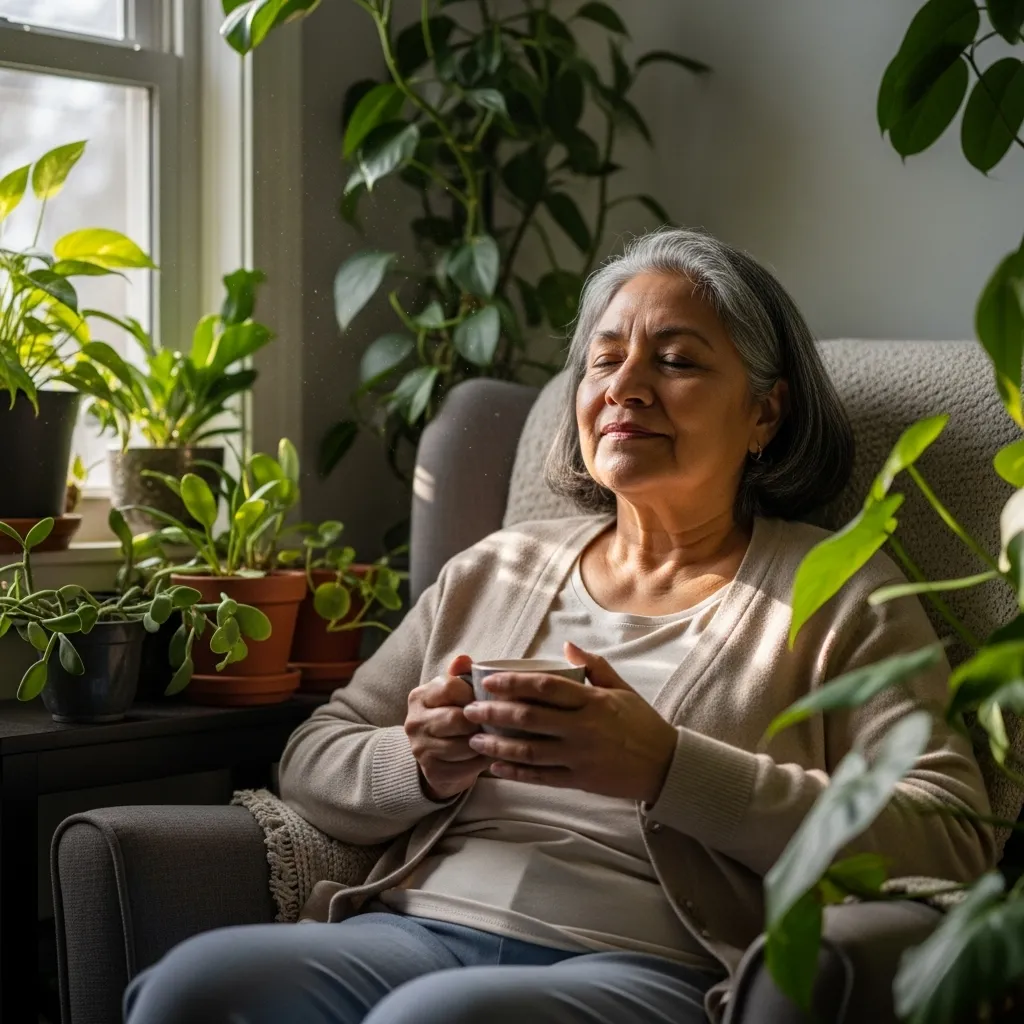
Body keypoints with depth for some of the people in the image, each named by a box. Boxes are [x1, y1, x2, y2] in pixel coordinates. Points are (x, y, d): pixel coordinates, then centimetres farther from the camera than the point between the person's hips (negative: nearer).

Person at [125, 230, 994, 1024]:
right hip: (425, 928, 5)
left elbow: (952, 845, -6)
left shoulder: (837, 593, 8)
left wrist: (665, 769, -16)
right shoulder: (492, 569, 21)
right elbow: (311, 761, 19)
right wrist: (421, 767, -6)